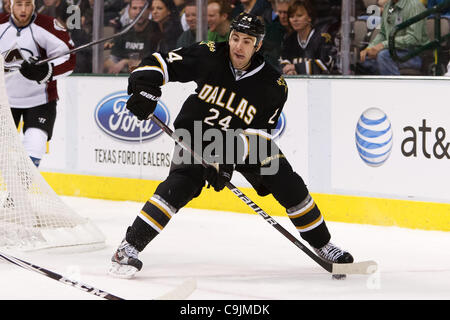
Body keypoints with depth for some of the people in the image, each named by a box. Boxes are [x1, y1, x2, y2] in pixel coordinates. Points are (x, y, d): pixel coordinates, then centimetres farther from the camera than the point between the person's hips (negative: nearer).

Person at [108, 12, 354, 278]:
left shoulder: (273, 86, -17)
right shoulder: (208, 56, -17)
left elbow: (258, 134, -17)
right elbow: (161, 62, -9)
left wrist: (227, 160, -28)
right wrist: (145, 88, -26)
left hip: (245, 140, 2)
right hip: (197, 135, -2)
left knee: (289, 186, -7)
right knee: (178, 187, -24)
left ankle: (322, 245, 13)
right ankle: (129, 248, -22)